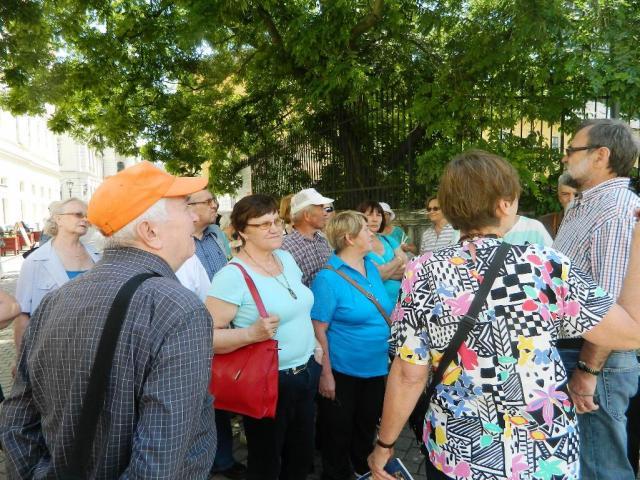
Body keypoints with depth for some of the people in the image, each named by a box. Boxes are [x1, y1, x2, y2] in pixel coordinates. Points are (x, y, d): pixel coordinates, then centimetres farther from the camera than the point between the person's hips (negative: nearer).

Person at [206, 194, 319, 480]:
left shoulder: (286, 258, 3)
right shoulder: (232, 276, -21)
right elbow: (207, 337, -22)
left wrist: (314, 347, 12)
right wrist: (252, 333, -34)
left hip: (307, 372, 7)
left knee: (302, 457, 23)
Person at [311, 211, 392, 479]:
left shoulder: (371, 268, 2)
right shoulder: (328, 278, -20)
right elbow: (318, 329, -19)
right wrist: (326, 374, -18)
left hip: (376, 367, 7)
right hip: (343, 373, -7)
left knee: (368, 425, 25)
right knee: (339, 431, 15)